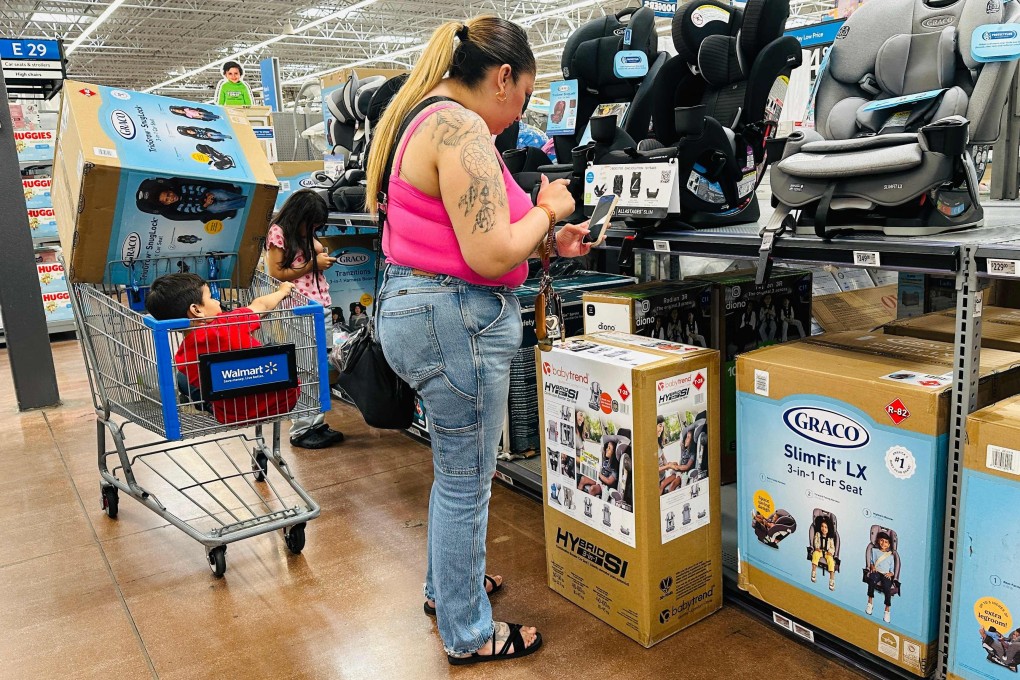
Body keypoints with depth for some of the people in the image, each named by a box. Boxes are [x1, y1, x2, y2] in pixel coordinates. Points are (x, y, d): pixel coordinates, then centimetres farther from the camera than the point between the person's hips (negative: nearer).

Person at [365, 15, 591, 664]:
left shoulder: (422, 118, 15)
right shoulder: (463, 130, -18)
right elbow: (491, 256, -24)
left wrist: (548, 243, 14)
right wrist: (547, 211, -6)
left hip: (416, 303, 11)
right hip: (456, 318, -11)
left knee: (458, 464, 24)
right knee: (467, 479, 3)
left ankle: (447, 582, 43)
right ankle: (468, 634, 22)